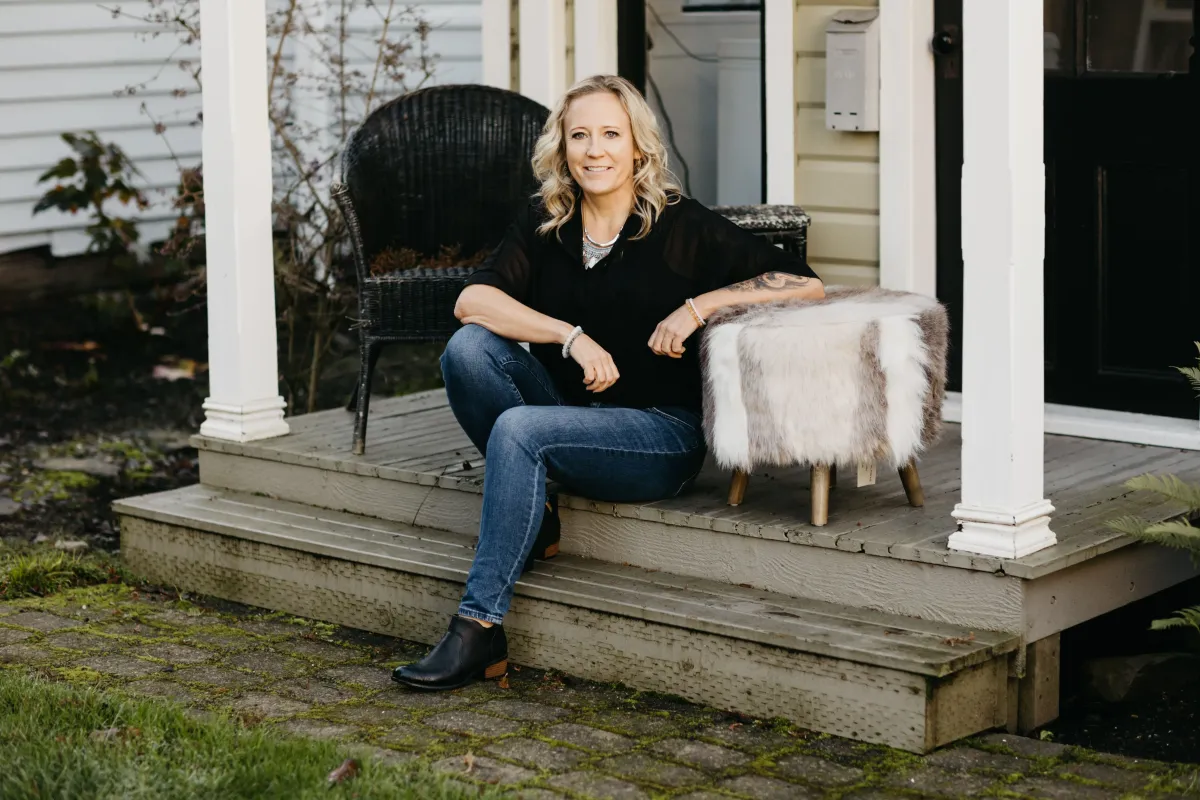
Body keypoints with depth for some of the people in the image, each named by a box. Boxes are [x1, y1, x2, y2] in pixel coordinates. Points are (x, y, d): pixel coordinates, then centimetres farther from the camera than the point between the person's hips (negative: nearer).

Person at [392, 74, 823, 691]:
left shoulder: (681, 226, -4)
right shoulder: (543, 224, 7)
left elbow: (806, 283, -7)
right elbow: (471, 300, -9)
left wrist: (701, 305, -17)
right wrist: (570, 335, -20)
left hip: (661, 435, -5)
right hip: (567, 416, 5)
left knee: (518, 429, -30)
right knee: (469, 348, -19)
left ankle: (480, 628, -28)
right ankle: (533, 518, -7)